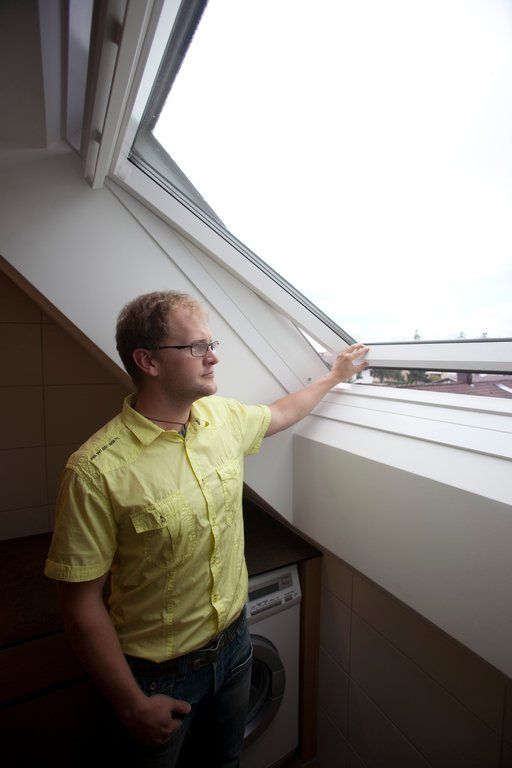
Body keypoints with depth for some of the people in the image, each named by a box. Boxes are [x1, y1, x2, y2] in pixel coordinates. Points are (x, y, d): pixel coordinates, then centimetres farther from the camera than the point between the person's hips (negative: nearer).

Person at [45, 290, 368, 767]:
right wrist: (133, 705, -12)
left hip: (234, 640, 5)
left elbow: (279, 414, 10)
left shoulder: (224, 417, -11)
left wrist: (334, 375, 20)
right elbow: (81, 604, -20)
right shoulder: (96, 470, -29)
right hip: (159, 673, -4)